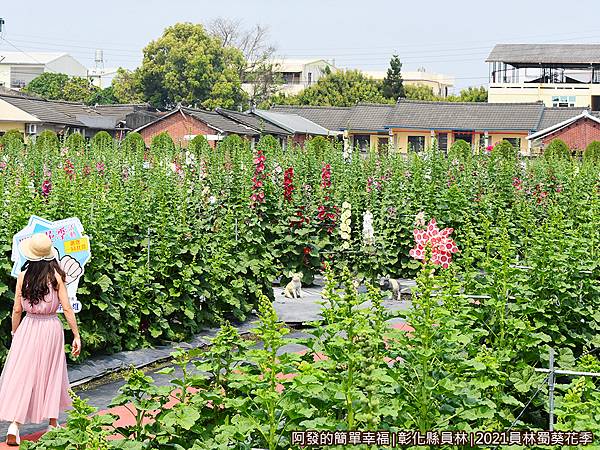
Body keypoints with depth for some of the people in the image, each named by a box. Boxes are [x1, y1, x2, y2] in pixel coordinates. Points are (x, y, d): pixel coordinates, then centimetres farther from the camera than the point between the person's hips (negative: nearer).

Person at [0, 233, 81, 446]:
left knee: (21, 374, 3)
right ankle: (52, 424, 23)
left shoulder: (23, 276, -5)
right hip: (51, 328, 0)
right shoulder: (56, 276, -8)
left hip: (28, 328, 0)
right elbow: (67, 308, -7)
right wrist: (76, 335, 0)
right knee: (51, 375, 14)